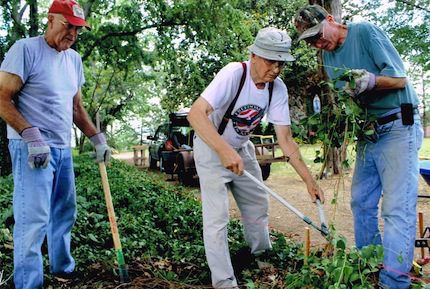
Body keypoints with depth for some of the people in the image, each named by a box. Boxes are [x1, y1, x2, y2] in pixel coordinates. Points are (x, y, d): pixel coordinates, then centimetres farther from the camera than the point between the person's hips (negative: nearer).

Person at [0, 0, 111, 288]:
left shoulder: (74, 59, 15)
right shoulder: (26, 48, -6)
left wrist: (97, 138, 14)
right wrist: (32, 135, -20)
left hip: (63, 148, 8)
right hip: (32, 147, -7)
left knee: (65, 213, 14)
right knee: (33, 218, -8)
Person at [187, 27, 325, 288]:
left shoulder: (278, 88, -12)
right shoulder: (234, 74, -30)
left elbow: (285, 139, -11)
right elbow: (196, 114, -39)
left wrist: (309, 180, -17)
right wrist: (225, 151, -50)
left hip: (241, 149, 6)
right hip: (211, 148, -6)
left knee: (259, 205, 14)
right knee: (217, 216, -9)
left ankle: (262, 257, 37)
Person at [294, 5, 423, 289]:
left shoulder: (365, 31, -9)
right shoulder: (328, 55, 11)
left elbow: (400, 78, -13)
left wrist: (370, 80, -33)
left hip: (398, 125, -7)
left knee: (397, 208, -10)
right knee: (361, 202, 8)